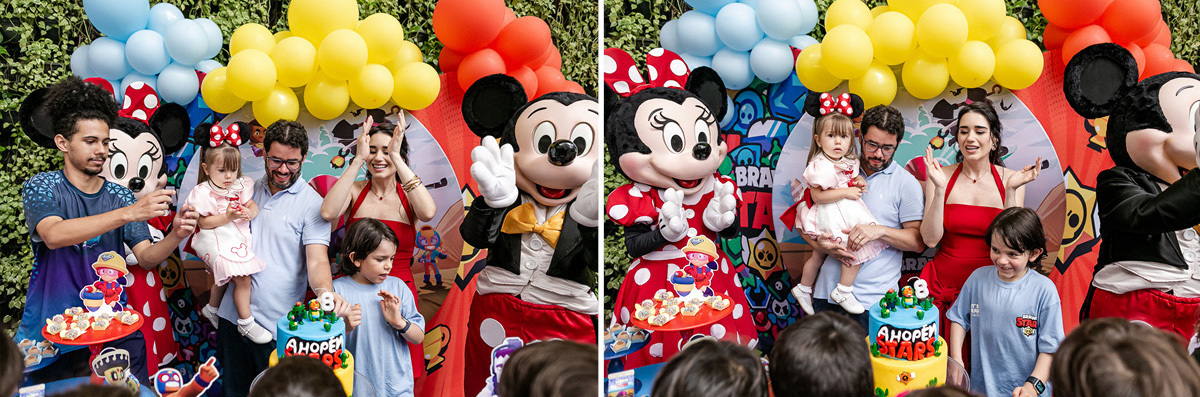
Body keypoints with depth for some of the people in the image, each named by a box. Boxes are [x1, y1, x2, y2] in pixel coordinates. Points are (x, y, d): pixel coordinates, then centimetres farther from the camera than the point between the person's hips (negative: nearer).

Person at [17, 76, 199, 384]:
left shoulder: (120, 195, 7)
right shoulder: (41, 187, -3)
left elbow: (146, 256, 1)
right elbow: (53, 235, -24)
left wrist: (175, 236, -21)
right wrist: (129, 213, -33)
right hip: (53, 329, -2)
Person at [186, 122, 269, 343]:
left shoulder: (240, 186, 6)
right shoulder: (203, 193, -11)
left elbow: (252, 205, 9)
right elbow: (203, 222, -13)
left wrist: (249, 212, -15)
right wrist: (227, 217, -24)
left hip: (237, 238, 7)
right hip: (218, 242, -7)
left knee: (224, 278, 24)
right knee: (242, 279, -16)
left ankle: (211, 309, 48)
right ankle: (246, 323, -4)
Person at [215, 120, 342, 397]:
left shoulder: (312, 204, -8)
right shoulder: (249, 190, 8)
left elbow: (317, 261, -17)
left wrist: (326, 293, -37)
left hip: (277, 324, -5)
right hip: (233, 315, 5)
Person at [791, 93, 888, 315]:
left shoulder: (848, 161, 4)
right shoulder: (821, 165, -23)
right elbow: (817, 196, -25)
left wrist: (857, 180, 2)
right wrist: (846, 192, -24)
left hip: (847, 211, 9)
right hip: (831, 216, -9)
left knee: (819, 255, 20)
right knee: (856, 249, -12)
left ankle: (803, 289, 36)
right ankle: (843, 292, 1)